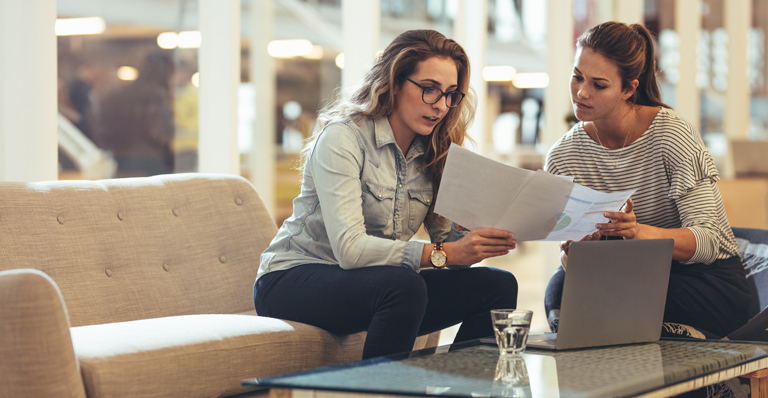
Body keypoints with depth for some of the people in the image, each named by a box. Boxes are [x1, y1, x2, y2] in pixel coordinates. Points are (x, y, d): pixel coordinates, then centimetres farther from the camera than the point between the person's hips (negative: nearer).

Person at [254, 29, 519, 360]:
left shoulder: (432, 153, 7)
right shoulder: (343, 137, -16)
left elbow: (447, 237, 0)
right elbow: (349, 248, -27)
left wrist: (483, 240, -24)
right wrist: (444, 254, -34)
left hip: (373, 288, 7)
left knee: (499, 286, -10)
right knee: (405, 285, -35)